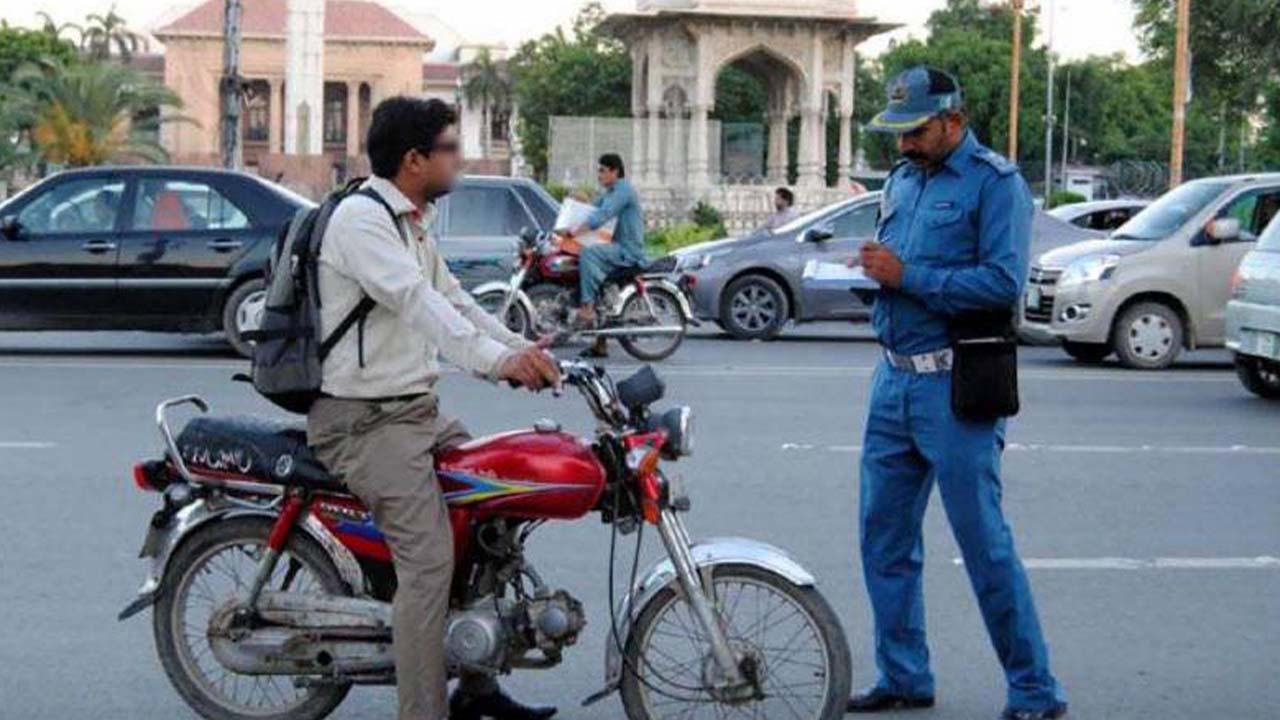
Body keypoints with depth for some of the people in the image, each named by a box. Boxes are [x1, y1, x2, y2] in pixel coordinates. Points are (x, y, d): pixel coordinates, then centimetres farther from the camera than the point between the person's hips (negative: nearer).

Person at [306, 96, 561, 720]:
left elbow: (452, 299, 20)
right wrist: (496, 359, -38)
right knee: (430, 558, -19)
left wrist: (522, 348, 8)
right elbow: (414, 301, -28)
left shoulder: (412, 224, 17)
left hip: (418, 409, 10)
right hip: (363, 421, -10)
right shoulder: (360, 217, -16)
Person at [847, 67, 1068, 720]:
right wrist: (875, 270, 0)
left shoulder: (995, 183, -9)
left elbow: (1003, 281, -20)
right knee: (884, 537, 11)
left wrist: (906, 276, -18)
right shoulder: (901, 180, 16)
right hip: (894, 379, 8)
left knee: (984, 543, -5)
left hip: (955, 391, -8)